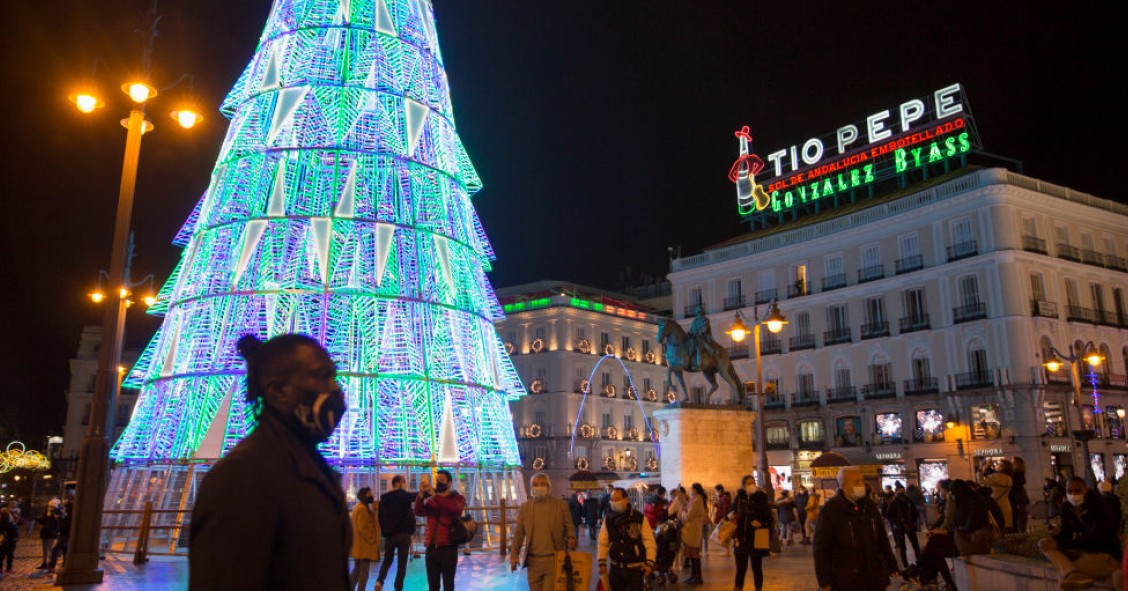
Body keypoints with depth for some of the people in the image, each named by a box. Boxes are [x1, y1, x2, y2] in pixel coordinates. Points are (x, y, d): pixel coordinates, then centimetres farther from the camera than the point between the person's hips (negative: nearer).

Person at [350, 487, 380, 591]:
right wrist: (370, 539, -16)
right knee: (364, 569, -5)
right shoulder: (363, 509, -17)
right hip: (364, 544, -10)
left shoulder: (358, 507, 15)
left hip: (358, 544, 10)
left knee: (357, 568, 16)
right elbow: (362, 528, -21)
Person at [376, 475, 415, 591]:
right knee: (402, 563, 3)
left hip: (389, 534, 5)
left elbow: (379, 516, 11)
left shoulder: (384, 498, 8)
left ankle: (379, 581, -2)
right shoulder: (403, 495, -7)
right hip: (403, 534, -5)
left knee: (387, 560, 19)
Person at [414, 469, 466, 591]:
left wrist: (434, 495, -26)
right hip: (431, 548, 4)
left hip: (448, 548, -4)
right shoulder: (430, 500, 14)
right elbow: (419, 512, -5)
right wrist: (421, 494, -21)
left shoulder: (458, 498, 4)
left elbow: (454, 508, -20)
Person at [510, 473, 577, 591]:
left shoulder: (561, 505, 0)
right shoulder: (525, 507, 6)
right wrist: (514, 556, 0)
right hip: (533, 561, 3)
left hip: (554, 560, -3)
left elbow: (569, 527, 4)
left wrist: (571, 539, -18)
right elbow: (519, 533, 7)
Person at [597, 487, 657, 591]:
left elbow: (650, 542, -9)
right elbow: (603, 543, 5)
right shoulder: (608, 519, 0)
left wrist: (650, 563, -16)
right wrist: (602, 563, 0)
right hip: (615, 567, 4)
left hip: (636, 568, -4)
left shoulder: (640, 518, -10)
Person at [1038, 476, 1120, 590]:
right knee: (1045, 544, -22)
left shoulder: (1099, 508, -19)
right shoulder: (1067, 508, 2)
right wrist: (1058, 533, -17)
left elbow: (1093, 540, -29)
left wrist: (1059, 544, -33)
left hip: (1105, 555, -8)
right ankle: (1075, 575, -41)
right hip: (1082, 552, 8)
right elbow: (1067, 531, 10)